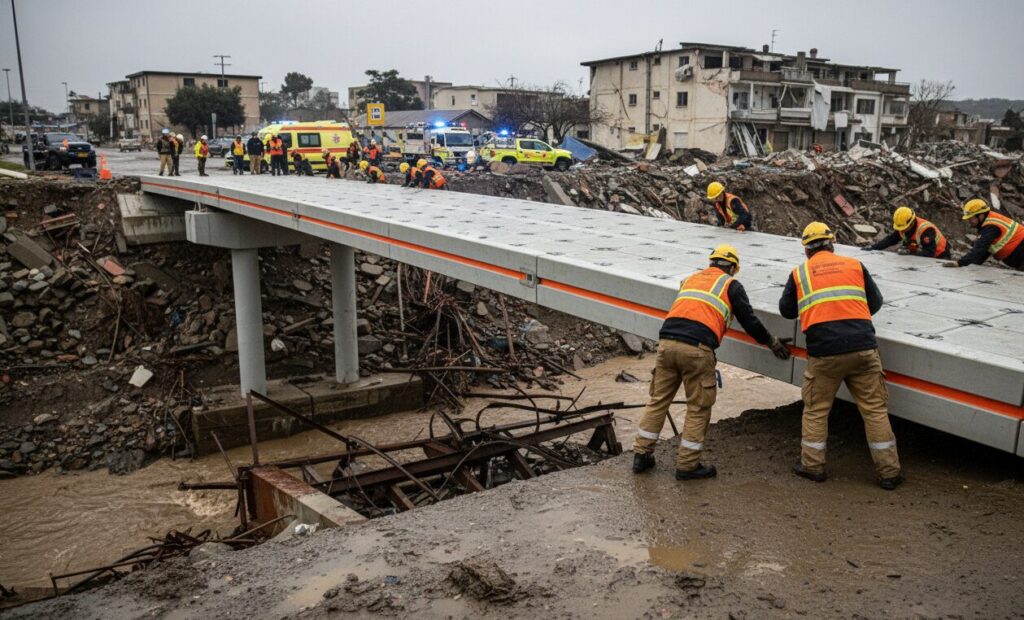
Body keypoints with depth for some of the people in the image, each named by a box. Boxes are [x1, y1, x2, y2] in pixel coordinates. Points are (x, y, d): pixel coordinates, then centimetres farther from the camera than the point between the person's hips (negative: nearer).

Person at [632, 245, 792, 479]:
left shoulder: (690, 279, 28)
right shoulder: (731, 284, 14)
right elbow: (749, 322, 12)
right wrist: (773, 343, 26)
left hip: (666, 342, 5)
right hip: (696, 349, -5)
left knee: (658, 400, 15)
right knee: (698, 408, 8)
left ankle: (641, 455, 19)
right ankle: (687, 465, 13)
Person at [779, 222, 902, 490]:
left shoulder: (799, 273, 8)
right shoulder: (854, 265, 11)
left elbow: (786, 310, 18)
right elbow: (875, 302, 19)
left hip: (823, 352, -1)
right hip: (862, 347, 1)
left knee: (816, 410, 14)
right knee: (875, 409, 9)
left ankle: (812, 465, 20)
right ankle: (889, 472, 15)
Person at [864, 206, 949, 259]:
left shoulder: (925, 230, -31)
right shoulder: (902, 227, -9)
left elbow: (929, 253, -34)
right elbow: (890, 239, 1)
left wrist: (909, 252, -42)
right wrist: (873, 247, -12)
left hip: (939, 257, -7)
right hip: (922, 256, 7)